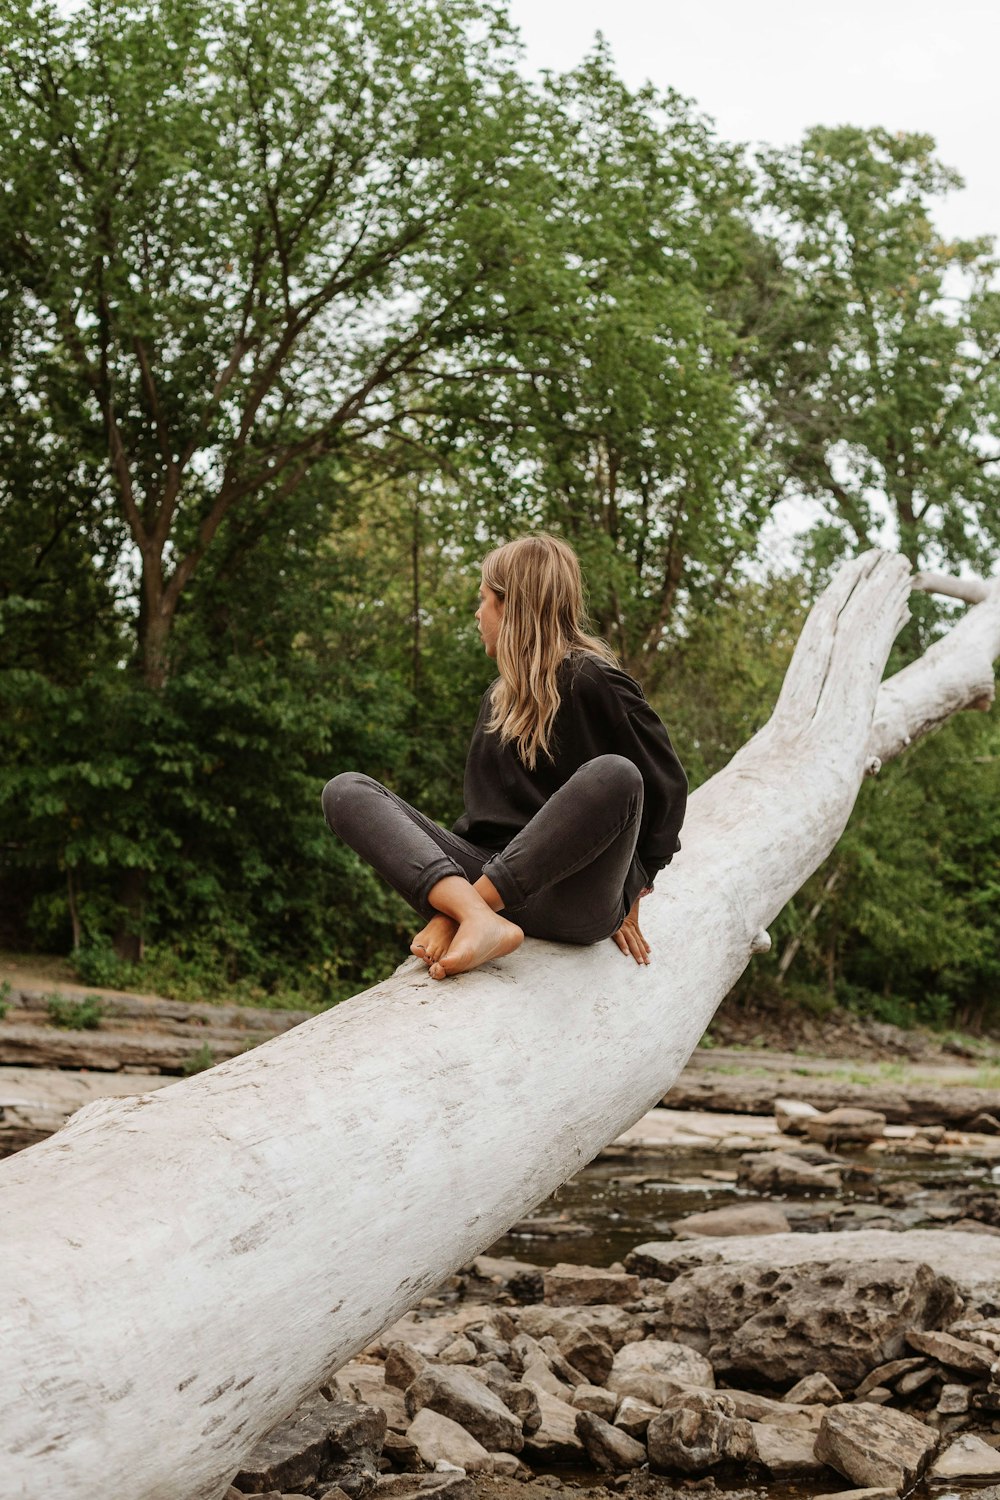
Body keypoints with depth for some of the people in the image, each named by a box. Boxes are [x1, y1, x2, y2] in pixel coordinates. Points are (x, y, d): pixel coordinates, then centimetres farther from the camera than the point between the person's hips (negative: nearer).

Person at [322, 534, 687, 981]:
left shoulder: (592, 683, 1)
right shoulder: (499, 695, 23)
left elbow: (666, 784, 1)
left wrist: (631, 886, 3)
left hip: (571, 896, -6)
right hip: (491, 875, 6)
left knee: (615, 775, -35)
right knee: (345, 791, -9)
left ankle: (461, 910, -35)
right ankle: (478, 919, -34)